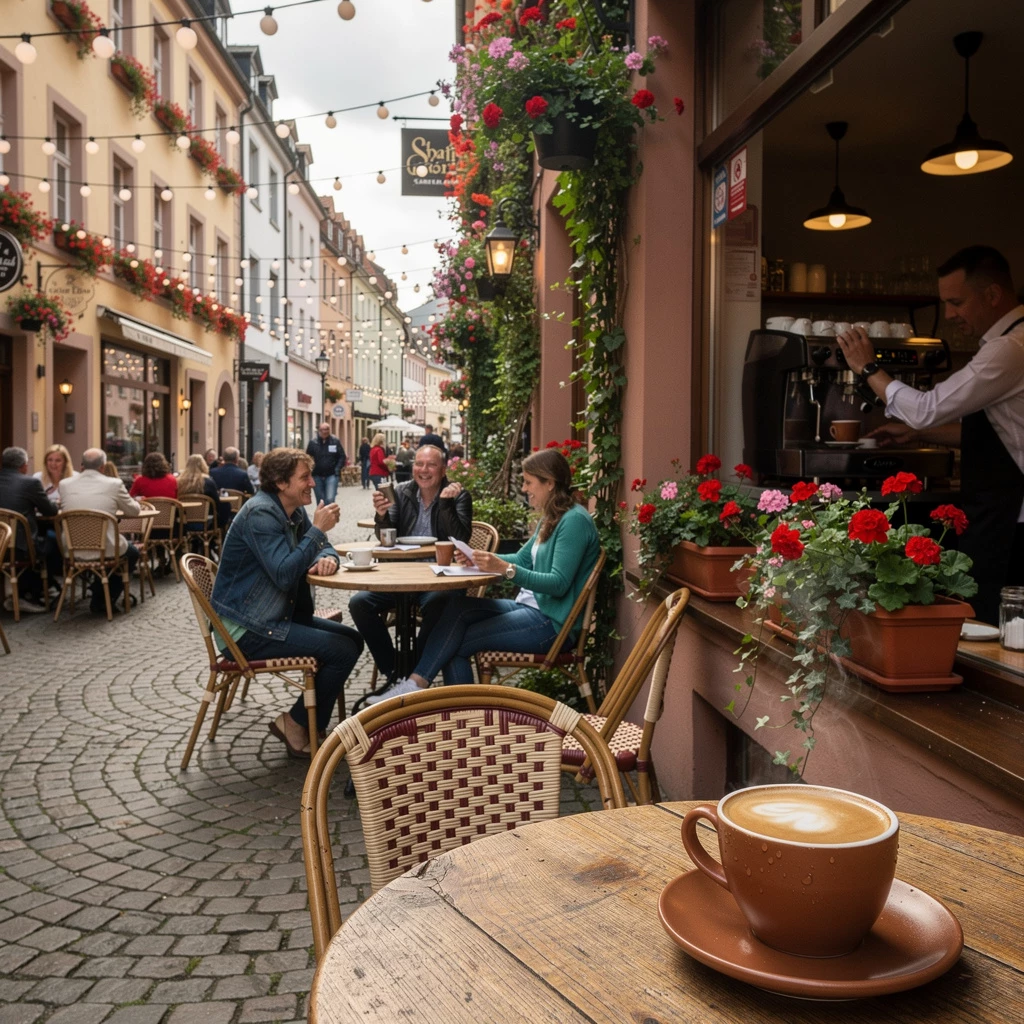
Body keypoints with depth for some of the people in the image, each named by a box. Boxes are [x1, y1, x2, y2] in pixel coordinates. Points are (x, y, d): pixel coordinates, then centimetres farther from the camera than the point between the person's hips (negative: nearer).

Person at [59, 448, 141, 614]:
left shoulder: (65, 484, 0)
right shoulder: (114, 484, -8)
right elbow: (134, 511, 6)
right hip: (106, 549, -4)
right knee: (132, 553, 30)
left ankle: (99, 598, 42)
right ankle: (104, 600, 27)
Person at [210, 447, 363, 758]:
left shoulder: (294, 511, 10)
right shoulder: (260, 514, -20)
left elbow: (324, 547, 12)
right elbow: (285, 574, -28)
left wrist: (327, 559, -13)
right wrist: (317, 529, -23)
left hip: (277, 615, 10)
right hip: (247, 629, -10)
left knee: (353, 638, 8)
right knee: (343, 650, -17)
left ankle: (307, 719, 14)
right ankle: (296, 724, -2)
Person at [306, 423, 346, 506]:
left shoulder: (335, 441, -1)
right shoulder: (313, 443, 0)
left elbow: (342, 457, 2)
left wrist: (337, 470, -7)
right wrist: (311, 467, -8)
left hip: (331, 475, -2)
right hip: (317, 476, 2)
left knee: (330, 499, -15)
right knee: (320, 501, 10)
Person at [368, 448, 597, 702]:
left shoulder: (574, 520, -16)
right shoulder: (550, 519, 15)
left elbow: (559, 584, -23)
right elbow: (522, 560, 20)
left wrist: (504, 568, -31)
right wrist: (479, 559, 3)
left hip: (551, 623, -9)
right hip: (529, 606, 9)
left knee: (458, 642, -14)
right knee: (454, 606, -9)